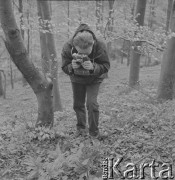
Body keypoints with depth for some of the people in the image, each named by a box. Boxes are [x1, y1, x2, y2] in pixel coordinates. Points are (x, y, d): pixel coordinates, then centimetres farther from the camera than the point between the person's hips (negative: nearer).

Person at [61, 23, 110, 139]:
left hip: (94, 79, -2)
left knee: (92, 103, -12)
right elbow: (64, 68, -20)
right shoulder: (68, 47, -31)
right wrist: (72, 67, -44)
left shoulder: (100, 46, -34)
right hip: (77, 79, 2)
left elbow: (106, 66, -26)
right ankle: (81, 128, 29)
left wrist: (93, 67, -46)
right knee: (78, 104, 8)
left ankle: (94, 132, 6)